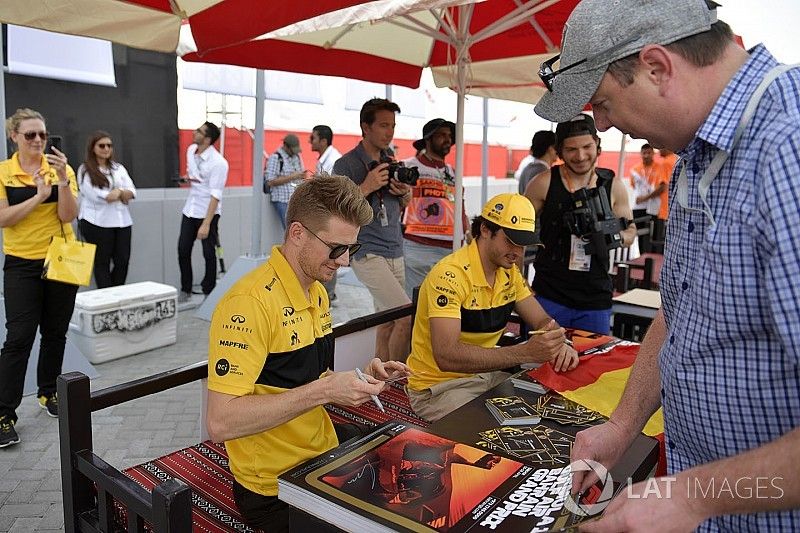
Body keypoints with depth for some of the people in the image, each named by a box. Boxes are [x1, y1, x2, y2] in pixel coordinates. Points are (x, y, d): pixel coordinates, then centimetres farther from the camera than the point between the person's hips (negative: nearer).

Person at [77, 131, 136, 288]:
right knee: (102, 262, 3)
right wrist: (121, 193, -3)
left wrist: (117, 193, -14)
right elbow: (96, 195, -13)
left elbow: (132, 192, 5)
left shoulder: (118, 168, 16)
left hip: (122, 221, 5)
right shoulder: (85, 170, 0)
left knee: (123, 260, 2)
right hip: (98, 223, -5)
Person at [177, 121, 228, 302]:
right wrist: (190, 177, 9)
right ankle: (185, 290, 23)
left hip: (208, 212, -7)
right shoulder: (191, 150, 3)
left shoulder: (218, 163, -21)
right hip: (190, 210, 7)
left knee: (209, 253, 1)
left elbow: (216, 195, -25)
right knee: (183, 250, 9)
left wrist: (206, 224, -29)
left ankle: (209, 292, 16)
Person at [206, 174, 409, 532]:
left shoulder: (318, 292, 6)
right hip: (276, 488, -7)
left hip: (327, 455, 8)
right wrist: (323, 390, -28)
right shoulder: (250, 302, -23)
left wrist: (357, 379, -3)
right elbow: (220, 423, -27)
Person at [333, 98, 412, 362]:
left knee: (387, 324, 7)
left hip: (395, 253, 7)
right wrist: (367, 187, -18)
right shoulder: (346, 165, -5)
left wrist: (406, 193, 2)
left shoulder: (390, 162, 15)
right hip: (368, 253, -7)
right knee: (407, 315, -15)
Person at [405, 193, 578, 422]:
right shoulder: (451, 275, -24)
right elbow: (446, 356, -34)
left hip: (486, 375, 8)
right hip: (438, 387, -8)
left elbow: (543, 321, 9)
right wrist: (525, 352, -39)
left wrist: (559, 344, -16)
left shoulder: (509, 272, 4)